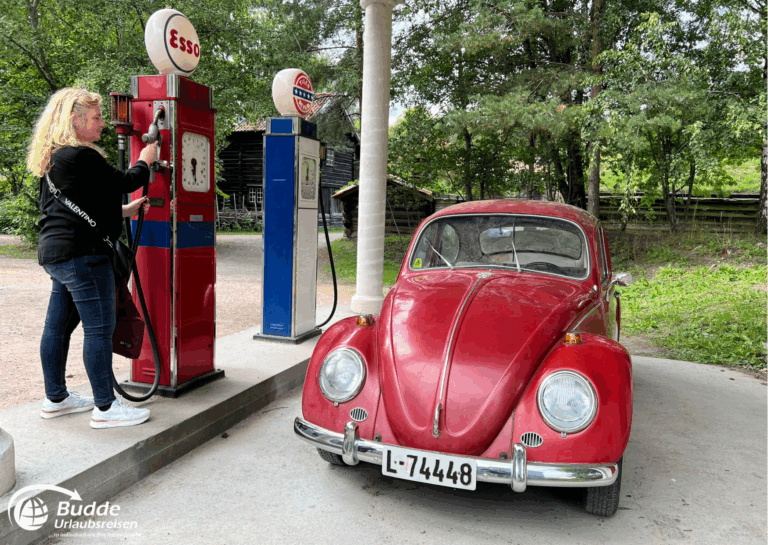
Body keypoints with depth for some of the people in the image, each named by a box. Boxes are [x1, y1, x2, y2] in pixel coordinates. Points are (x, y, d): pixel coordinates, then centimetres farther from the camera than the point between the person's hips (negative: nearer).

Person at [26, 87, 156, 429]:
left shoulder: (54, 158, 17)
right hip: (81, 253, -11)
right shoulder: (80, 157, -16)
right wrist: (145, 160, 9)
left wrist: (123, 211, 24)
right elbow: (123, 182, -9)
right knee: (99, 327, -5)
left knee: (58, 325, 15)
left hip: (54, 250, 11)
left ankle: (55, 398, 27)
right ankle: (105, 407, 1)